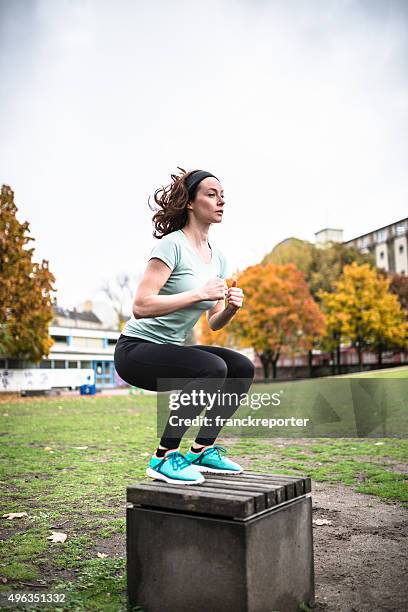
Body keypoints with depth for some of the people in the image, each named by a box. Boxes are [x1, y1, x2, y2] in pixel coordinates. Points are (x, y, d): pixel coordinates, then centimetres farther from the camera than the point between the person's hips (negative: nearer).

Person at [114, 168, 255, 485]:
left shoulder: (218, 257, 9)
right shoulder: (172, 244, -16)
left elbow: (214, 322, 12)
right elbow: (141, 306, -26)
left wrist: (231, 307, -10)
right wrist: (200, 293, -26)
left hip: (171, 349, 8)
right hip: (136, 349, -8)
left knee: (243, 368, -4)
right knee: (212, 368, -28)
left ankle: (202, 451, 8)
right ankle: (164, 458, -13)